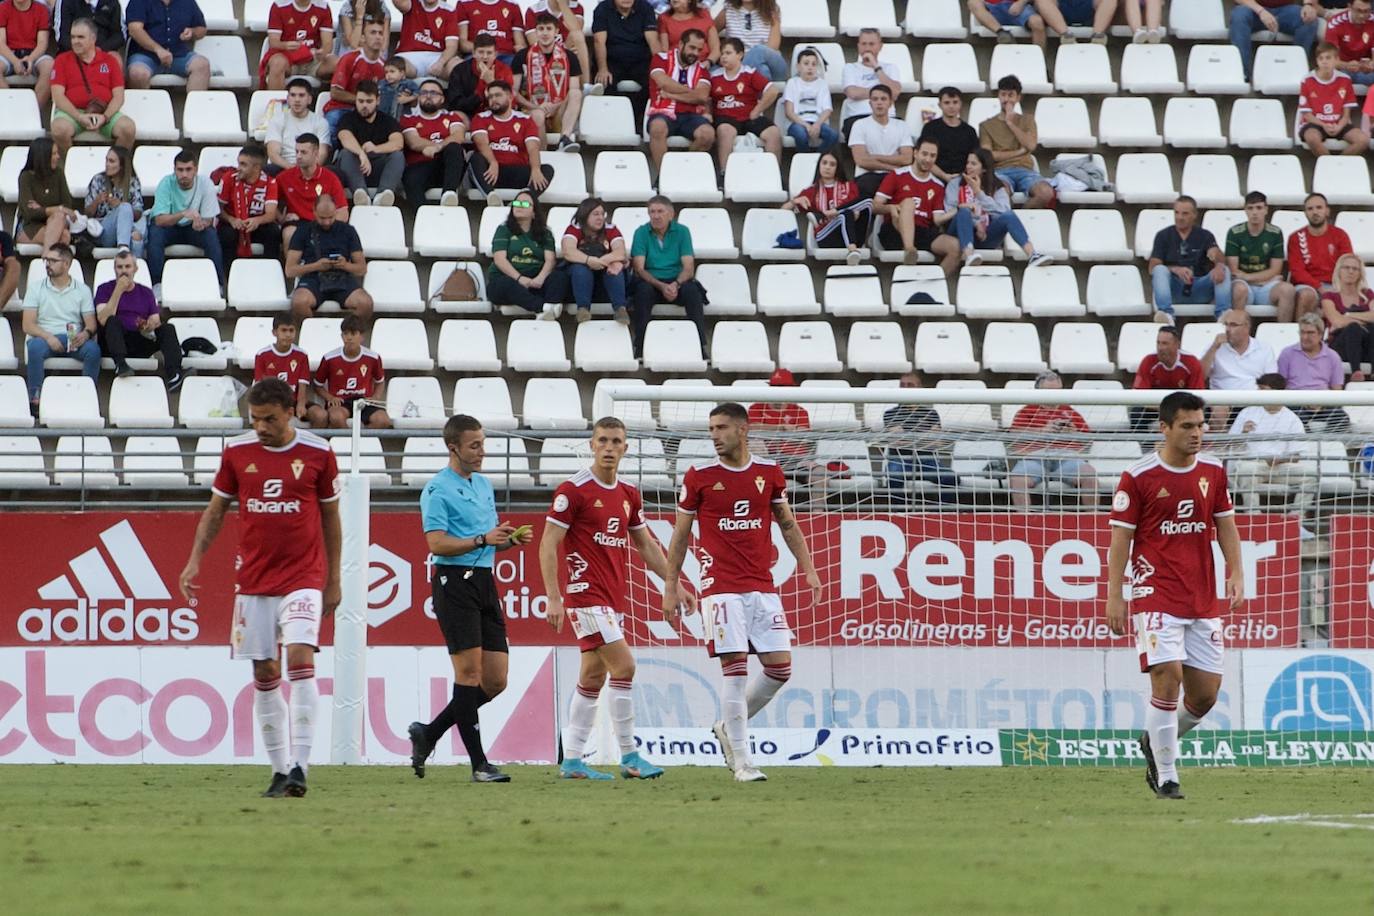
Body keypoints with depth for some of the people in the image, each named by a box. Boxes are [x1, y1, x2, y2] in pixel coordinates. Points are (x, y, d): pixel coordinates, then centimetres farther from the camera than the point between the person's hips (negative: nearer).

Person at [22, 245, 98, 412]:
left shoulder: (82, 290, 12)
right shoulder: (37, 289, 9)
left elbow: (91, 324, 6)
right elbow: (27, 325, 0)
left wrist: (86, 333, -19)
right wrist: (48, 337, -18)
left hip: (73, 340, 1)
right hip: (45, 337, -1)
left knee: (93, 349, -31)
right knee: (34, 347, -36)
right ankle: (35, 399, -31)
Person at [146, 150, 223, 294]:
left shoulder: (205, 183, -16)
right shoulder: (166, 183, -20)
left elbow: (209, 220, -13)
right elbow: (159, 220, -26)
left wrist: (200, 222, -39)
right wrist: (183, 214, -43)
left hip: (193, 229, 1)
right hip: (169, 227, -1)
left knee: (211, 234, -29)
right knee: (154, 233, -32)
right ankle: (157, 285, -28)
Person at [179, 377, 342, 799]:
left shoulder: (318, 454, -2)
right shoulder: (236, 452, 2)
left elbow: (330, 517, 7)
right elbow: (215, 510, 11)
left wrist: (334, 581, 9)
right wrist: (195, 560, -1)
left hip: (303, 577, -3)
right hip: (253, 580, 3)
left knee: (300, 660, -19)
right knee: (264, 676, 4)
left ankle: (299, 767, -20)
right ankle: (279, 771, 11)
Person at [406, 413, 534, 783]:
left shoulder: (484, 485, 19)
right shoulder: (438, 490, -6)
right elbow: (437, 543, -14)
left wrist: (512, 539, 5)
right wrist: (483, 539, -22)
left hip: (485, 582, 8)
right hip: (454, 582, -8)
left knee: (496, 679, 4)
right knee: (469, 669, -10)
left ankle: (429, 734, 17)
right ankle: (479, 763, -9)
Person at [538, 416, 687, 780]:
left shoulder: (628, 494, 12)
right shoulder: (574, 490, -9)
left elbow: (647, 546, 21)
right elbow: (548, 544, -11)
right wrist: (554, 598, -17)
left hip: (613, 597, 8)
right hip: (585, 593, -7)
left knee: (593, 677, 8)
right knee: (623, 666, -15)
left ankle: (572, 761, 13)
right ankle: (629, 757, -11)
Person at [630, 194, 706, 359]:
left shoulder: (682, 232, 2)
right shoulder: (642, 233, 0)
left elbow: (688, 268, -5)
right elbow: (639, 269, -8)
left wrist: (676, 284, -26)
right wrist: (661, 286, -23)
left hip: (677, 281, 1)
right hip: (650, 281, -1)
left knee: (692, 290, -31)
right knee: (643, 290, -34)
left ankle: (700, 347, -32)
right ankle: (640, 347, -35)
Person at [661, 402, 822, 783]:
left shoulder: (769, 473, 7)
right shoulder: (699, 476, 0)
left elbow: (788, 525, 17)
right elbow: (680, 534, 7)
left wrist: (808, 569, 8)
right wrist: (670, 587, 4)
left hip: (763, 587, 4)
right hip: (721, 589, -4)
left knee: (780, 667, -2)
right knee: (735, 667, -10)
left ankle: (728, 728, 21)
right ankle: (742, 761, -5)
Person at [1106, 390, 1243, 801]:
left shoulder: (1213, 472, 8)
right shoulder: (1138, 477, -7)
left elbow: (1225, 526, 16)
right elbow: (1121, 536, -4)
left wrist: (1236, 574, 4)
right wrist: (1115, 596, -8)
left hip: (1203, 598, 5)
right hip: (1156, 594, -5)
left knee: (1206, 692, 3)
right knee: (1167, 678, -16)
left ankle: (1156, 743, 30)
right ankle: (1165, 778, -6)